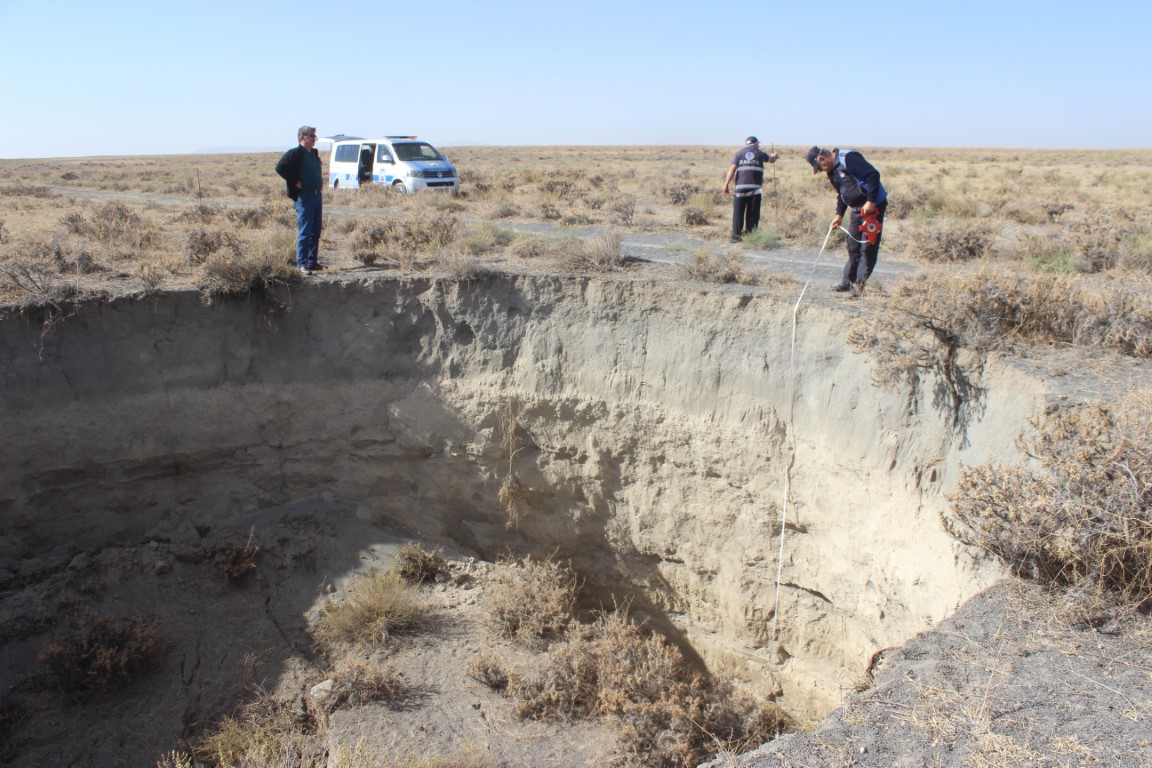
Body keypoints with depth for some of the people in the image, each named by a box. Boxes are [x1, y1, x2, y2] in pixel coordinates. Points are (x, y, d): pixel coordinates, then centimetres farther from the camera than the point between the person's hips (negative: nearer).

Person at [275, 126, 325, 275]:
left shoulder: (314, 153, 16)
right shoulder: (295, 153, -9)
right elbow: (280, 167, -18)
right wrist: (295, 182, -15)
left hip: (317, 195, 8)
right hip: (304, 197, -8)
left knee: (316, 231, 11)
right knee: (305, 232, -7)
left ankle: (312, 262, 18)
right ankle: (302, 263, -3)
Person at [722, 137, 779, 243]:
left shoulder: (739, 154, 9)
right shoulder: (760, 154, 12)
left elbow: (732, 169, -2)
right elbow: (771, 160, 32)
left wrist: (726, 185, -5)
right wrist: (775, 156, 56)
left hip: (741, 187, 0)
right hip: (755, 188, 0)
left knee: (738, 212, 3)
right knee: (753, 214, 5)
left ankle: (736, 236, -2)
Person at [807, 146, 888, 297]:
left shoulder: (848, 158, -19)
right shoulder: (832, 171, 10)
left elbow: (873, 175, -24)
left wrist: (870, 202, -25)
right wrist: (839, 214, 7)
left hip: (873, 206, -10)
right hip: (857, 209, 10)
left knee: (868, 246, -5)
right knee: (853, 246, 14)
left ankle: (859, 284, -1)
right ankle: (848, 281, 23)